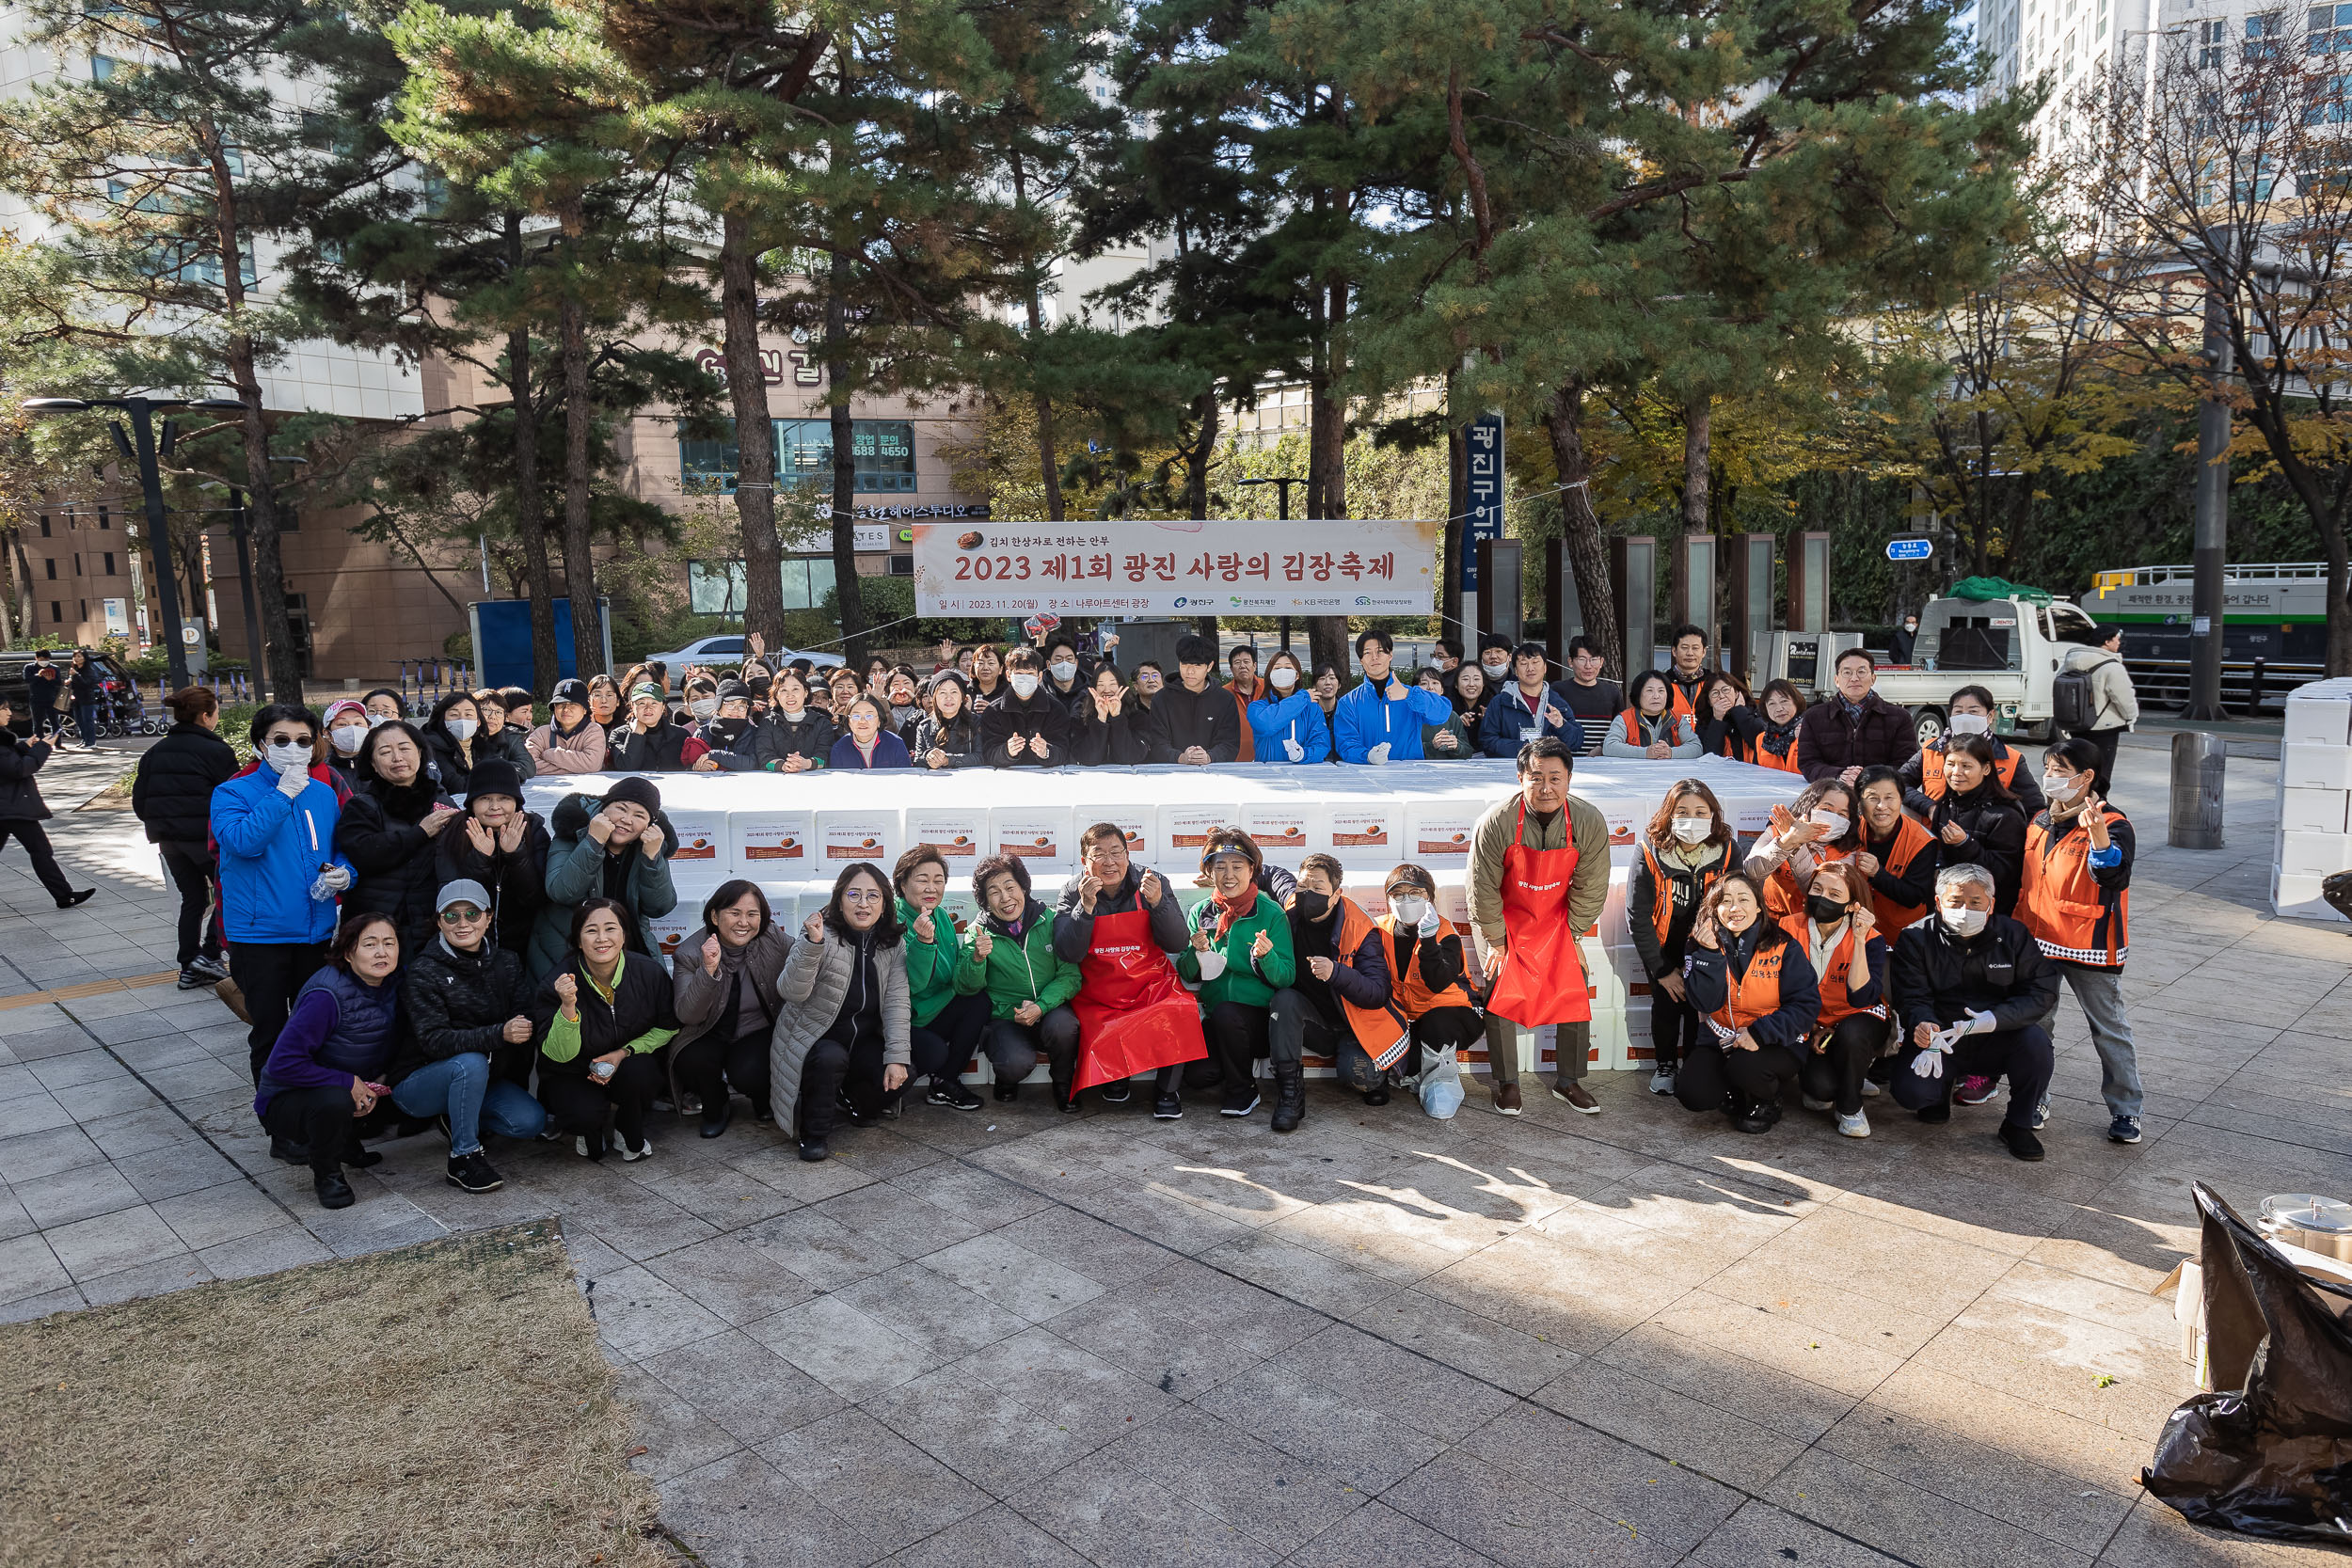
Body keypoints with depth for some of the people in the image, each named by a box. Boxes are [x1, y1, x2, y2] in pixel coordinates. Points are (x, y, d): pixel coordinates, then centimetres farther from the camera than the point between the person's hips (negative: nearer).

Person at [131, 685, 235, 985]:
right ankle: (210, 953, -5)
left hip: (168, 838, 6)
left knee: (193, 898, 15)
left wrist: (160, 825, 22)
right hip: (205, 836, -6)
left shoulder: (155, 752, 10)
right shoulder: (216, 751, -11)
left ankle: (189, 968, 14)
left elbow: (138, 801, 10)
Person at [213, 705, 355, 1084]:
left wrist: (344, 873, -4)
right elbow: (244, 841, -23)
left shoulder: (325, 793, 7)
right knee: (269, 1029, 6)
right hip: (258, 934, -4)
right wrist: (283, 794, -23)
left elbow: (341, 849, 18)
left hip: (317, 930, 4)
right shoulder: (233, 793, -5)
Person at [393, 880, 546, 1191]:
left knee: (532, 1120, -18)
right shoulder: (423, 971, -14)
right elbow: (434, 1040, -26)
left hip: (484, 1079, 5)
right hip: (417, 1083, -5)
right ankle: (463, 1157, -18)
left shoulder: (506, 964, 1)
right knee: (471, 1062, -35)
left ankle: (456, 1118, 11)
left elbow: (524, 1022, -6)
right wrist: (499, 1034, -40)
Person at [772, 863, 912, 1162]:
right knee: (831, 1058, -35)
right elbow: (790, 992, -26)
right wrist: (811, 945, -42)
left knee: (898, 1077, -22)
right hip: (815, 1037, -4)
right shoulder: (821, 934, -15)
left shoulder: (893, 943, -2)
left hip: (865, 1040, 4)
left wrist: (897, 1057, -20)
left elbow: (896, 1002, -9)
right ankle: (815, 1132, -11)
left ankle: (861, 1104, 14)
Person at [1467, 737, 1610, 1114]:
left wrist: (1572, 937, -4)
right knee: (1501, 997, -6)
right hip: (1507, 919, -2)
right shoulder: (1496, 822, -26)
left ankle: (1569, 1082, 18)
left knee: (1575, 996, 0)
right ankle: (1507, 1083, 11)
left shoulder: (1590, 822, -21)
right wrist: (1496, 941, -9)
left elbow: (1590, 888, -8)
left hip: (1558, 921, 2)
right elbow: (1483, 889, -15)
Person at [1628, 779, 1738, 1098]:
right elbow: (1638, 916, -17)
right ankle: (1664, 1065, 21)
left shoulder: (1728, 851, -18)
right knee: (1666, 1001, -5)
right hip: (1662, 944, -1)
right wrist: (1662, 970, -14)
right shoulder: (1650, 851, -23)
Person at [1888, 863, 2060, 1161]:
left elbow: (2043, 993, -10)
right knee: (1910, 1092, -26)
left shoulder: (2013, 936, -3)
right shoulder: (1916, 939, -6)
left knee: (2035, 1039, -30)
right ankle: (1942, 1086, 15)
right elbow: (1912, 998, -13)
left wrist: (1992, 1019, -27)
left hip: (1995, 1042, 1)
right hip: (1938, 1039, -1)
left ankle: (2018, 1124, -5)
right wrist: (1924, 1027, -38)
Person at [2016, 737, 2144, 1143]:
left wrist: (2097, 832, -44)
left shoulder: (2111, 823, -12)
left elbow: (2113, 874, -30)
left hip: (2090, 946, -6)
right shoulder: (2040, 822, 9)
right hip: (2039, 942, 6)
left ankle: (2125, 1109, 17)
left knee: (2109, 1028, 5)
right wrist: (2019, 926, 18)